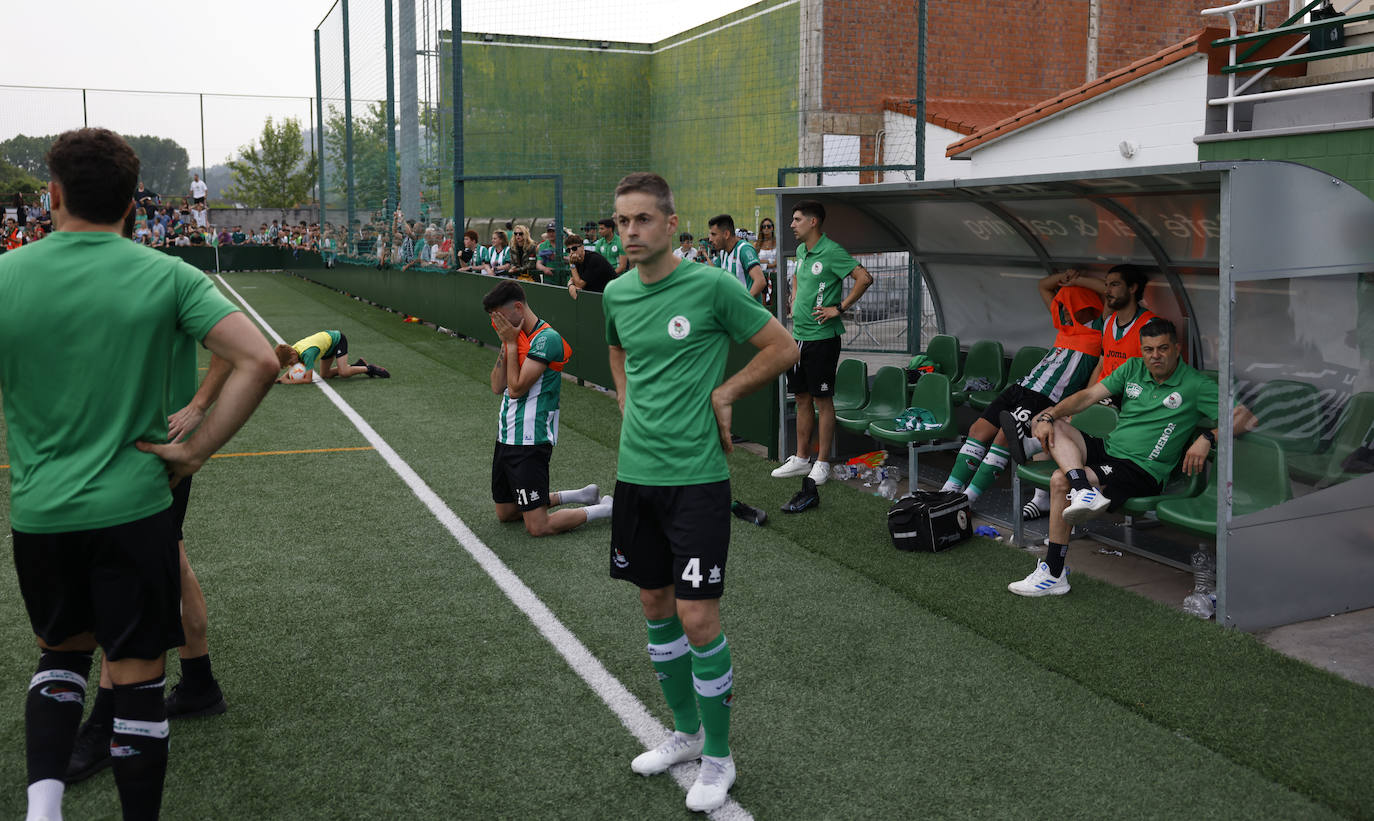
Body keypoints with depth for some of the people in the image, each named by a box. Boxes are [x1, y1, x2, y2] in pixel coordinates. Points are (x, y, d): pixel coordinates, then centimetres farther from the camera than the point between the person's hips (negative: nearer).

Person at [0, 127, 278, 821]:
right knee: (137, 674, 9)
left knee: (60, 652, 24)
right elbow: (257, 360, -15)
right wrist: (197, 450, -8)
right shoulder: (168, 275, -6)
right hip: (135, 508, -2)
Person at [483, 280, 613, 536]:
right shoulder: (518, 336, 10)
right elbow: (497, 387, 5)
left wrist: (511, 342, -13)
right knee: (505, 513, 18)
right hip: (506, 437, 9)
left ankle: (607, 508, 7)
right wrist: (506, 344, -3)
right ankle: (580, 496, 25)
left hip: (530, 441, -9)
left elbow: (516, 388, -21)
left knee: (537, 527, -9)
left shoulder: (546, 338, -17)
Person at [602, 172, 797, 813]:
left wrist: (725, 393, -6)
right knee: (656, 605, 14)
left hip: (696, 477, -6)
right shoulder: (616, 294, 6)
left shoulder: (712, 286, -11)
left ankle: (717, 758, 13)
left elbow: (782, 348, -3)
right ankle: (685, 732, 32)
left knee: (697, 617, -5)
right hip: (635, 473, 6)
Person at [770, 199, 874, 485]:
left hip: (822, 337, -8)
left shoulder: (831, 252, -14)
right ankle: (800, 459, 21)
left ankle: (822, 464, 6)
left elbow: (864, 278, -22)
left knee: (822, 399, -1)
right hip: (798, 334, 8)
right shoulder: (801, 251, 12)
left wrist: (839, 308, -19)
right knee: (802, 398, 13)